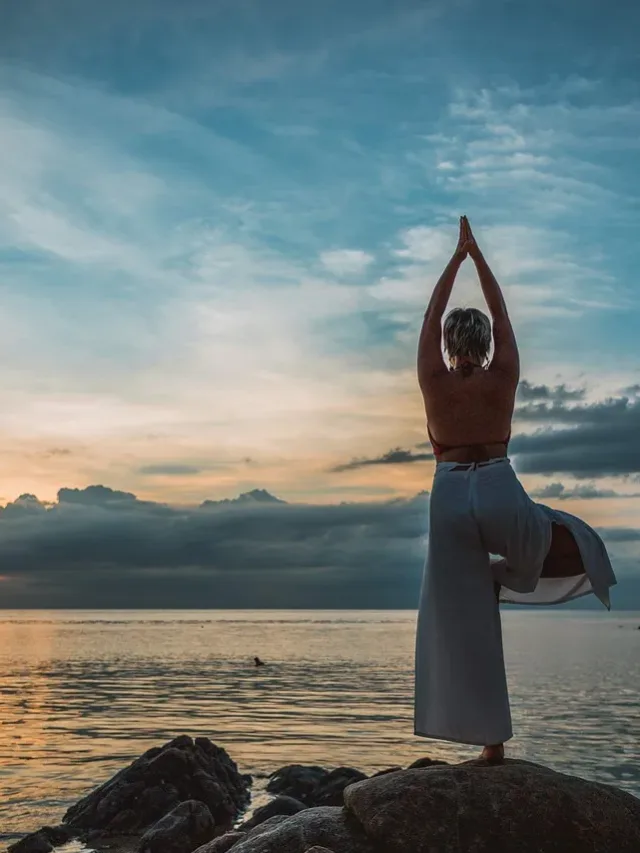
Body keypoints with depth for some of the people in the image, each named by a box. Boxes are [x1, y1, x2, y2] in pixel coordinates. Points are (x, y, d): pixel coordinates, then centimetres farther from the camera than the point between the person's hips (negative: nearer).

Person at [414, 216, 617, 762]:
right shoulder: (504, 378, 1)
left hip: (451, 499, 1)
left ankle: (491, 740, 6)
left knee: (465, 624, 5)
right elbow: (502, 314, 11)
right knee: (573, 539, 29)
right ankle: (508, 571, 6)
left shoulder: (434, 382, 0)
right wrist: (476, 253, 18)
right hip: (501, 495, 0)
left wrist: (457, 255, 17)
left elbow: (431, 316, 9)